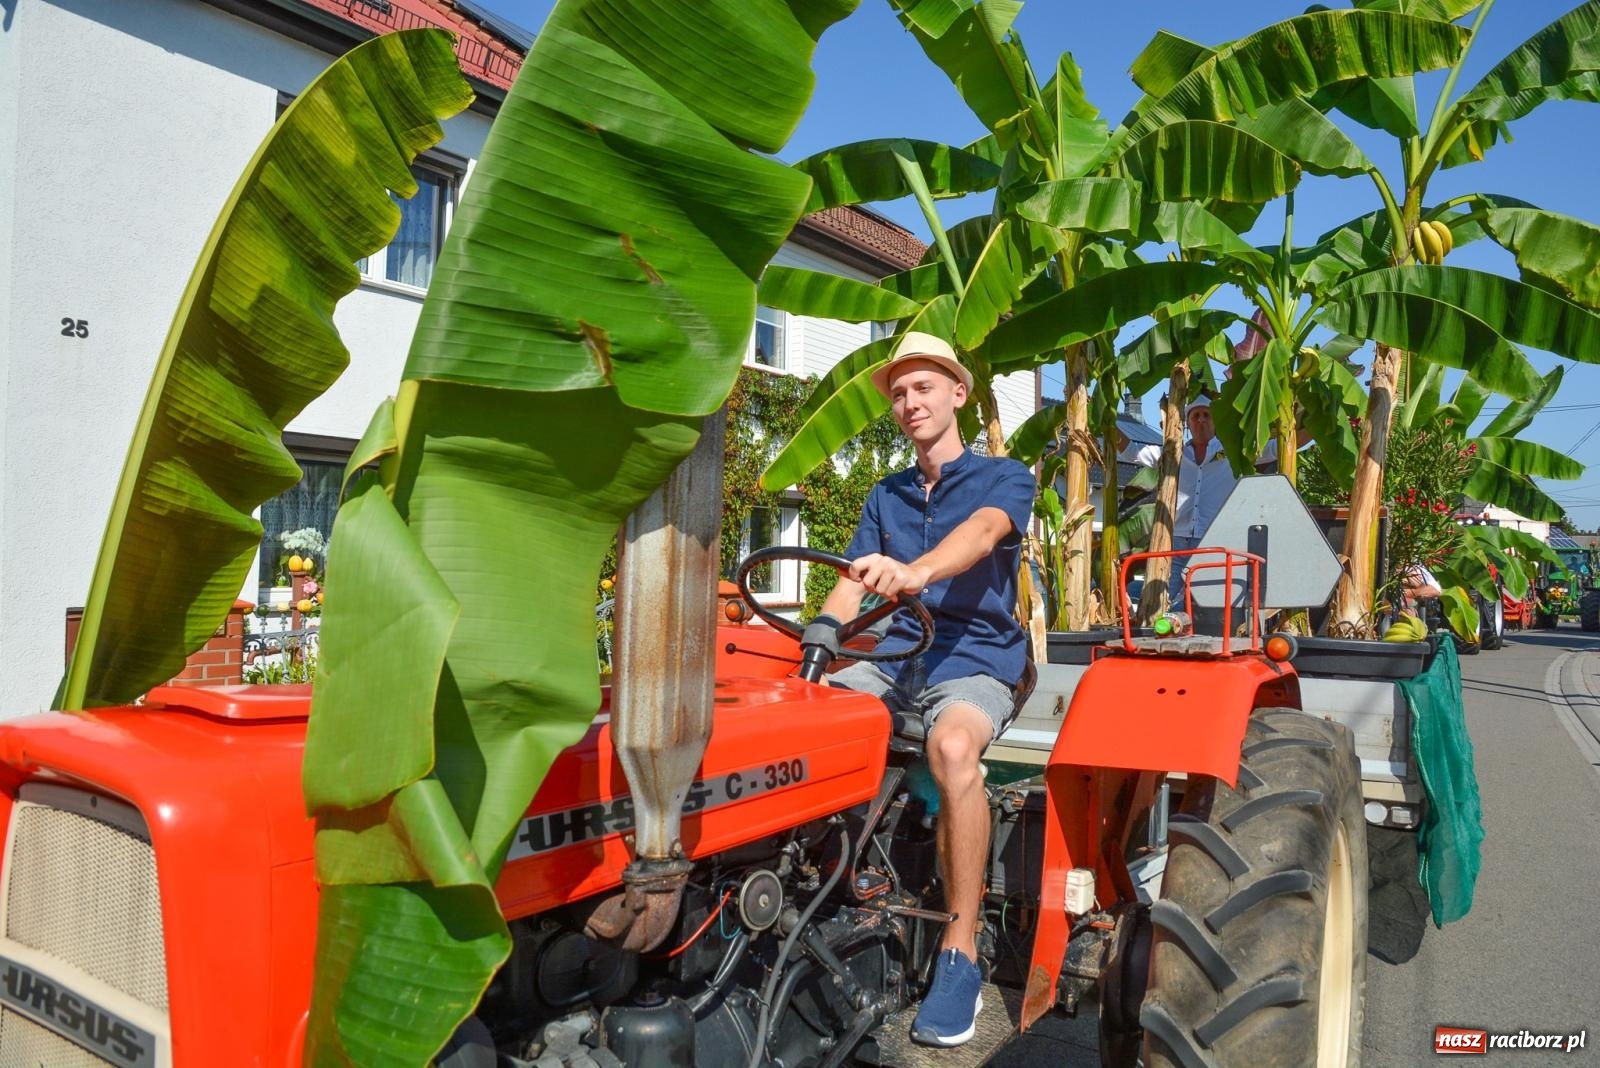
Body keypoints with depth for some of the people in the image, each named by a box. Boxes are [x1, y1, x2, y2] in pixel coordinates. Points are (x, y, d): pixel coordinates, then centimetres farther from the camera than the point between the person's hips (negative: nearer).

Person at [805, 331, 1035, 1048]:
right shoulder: (885, 496, 20)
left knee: (952, 746, -38)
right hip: (893, 654, 5)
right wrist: (819, 633, -13)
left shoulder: (1004, 478, 3)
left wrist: (916, 572, -42)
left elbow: (982, 532, -20)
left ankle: (960, 955, -25)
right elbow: (853, 582, 10)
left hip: (975, 659, -5)